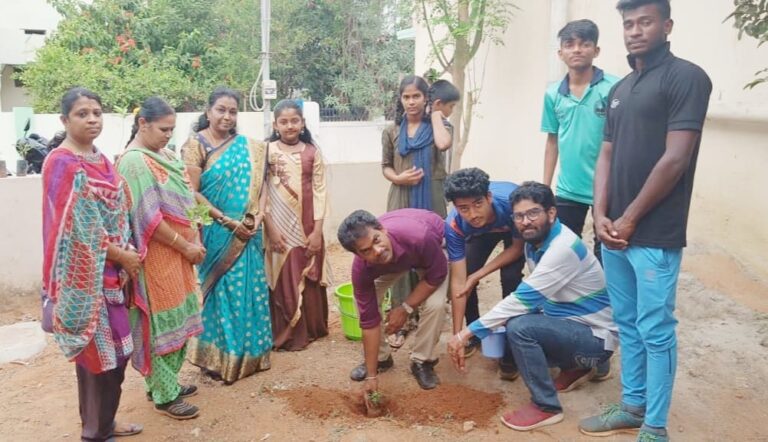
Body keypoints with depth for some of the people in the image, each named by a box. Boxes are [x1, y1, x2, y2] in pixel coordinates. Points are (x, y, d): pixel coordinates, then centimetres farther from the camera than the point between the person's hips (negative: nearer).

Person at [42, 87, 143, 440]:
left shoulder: (100, 159, 11)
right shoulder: (61, 163, -14)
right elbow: (75, 226, -18)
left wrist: (128, 253, 1)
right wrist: (121, 256, -11)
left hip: (111, 270, 8)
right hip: (85, 274, -8)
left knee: (113, 349, 15)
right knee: (99, 352, 0)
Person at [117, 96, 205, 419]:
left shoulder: (163, 154, 10)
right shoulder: (134, 161, -17)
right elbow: (149, 218, -21)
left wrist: (194, 238, 6)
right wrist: (185, 245, -15)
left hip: (177, 250, 9)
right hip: (158, 254, -9)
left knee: (176, 316, 16)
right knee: (163, 320, 1)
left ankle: (166, 381, 31)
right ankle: (164, 395, 14)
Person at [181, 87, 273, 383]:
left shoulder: (248, 147, 8)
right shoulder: (195, 145, -6)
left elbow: (260, 181, 9)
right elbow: (192, 193, -11)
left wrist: (258, 215, -8)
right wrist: (227, 221, -15)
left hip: (248, 232, 4)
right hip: (217, 232, -4)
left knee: (250, 288, 10)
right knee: (223, 290, 1)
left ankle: (249, 351, 26)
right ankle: (219, 356, 17)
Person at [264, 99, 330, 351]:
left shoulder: (313, 153, 3)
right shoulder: (267, 152, -1)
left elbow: (320, 192, 0)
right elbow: (261, 193, -4)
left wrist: (317, 230, -6)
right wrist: (271, 229, -10)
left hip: (308, 227, 2)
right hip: (280, 227, -1)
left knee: (309, 280, 9)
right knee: (282, 280, 3)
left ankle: (311, 328, 25)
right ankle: (285, 334, 14)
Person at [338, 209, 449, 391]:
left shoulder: (419, 236, -46)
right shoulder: (361, 269, -34)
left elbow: (437, 274, -26)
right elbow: (369, 318, -25)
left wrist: (405, 308, -23)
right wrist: (371, 376, -22)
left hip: (432, 244, -2)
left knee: (435, 304, -23)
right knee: (365, 304, -11)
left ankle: (422, 362, 2)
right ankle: (380, 358, 13)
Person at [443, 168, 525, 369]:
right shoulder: (454, 225, -36)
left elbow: (517, 248, -23)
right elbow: (458, 281, -32)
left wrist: (478, 275, -29)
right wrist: (457, 334, -32)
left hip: (515, 231, -2)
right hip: (481, 232, 2)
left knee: (510, 278, -21)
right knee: (466, 277, -11)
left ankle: (510, 350, -6)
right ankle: (475, 334, 16)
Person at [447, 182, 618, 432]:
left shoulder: (563, 247, -28)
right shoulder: (535, 241, 0)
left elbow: (523, 299, -31)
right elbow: (531, 298, 3)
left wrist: (467, 332, -28)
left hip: (596, 336, -9)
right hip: (571, 323, 9)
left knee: (519, 328, -27)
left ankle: (546, 406, -8)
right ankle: (576, 367, 20)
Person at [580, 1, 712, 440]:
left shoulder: (686, 77, -7)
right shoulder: (620, 88, 15)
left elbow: (675, 159, -14)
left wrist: (630, 219, -11)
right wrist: (601, 215, -1)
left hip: (656, 234, -7)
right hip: (615, 230, 7)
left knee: (656, 331, 2)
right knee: (628, 326, 15)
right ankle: (632, 407, 29)